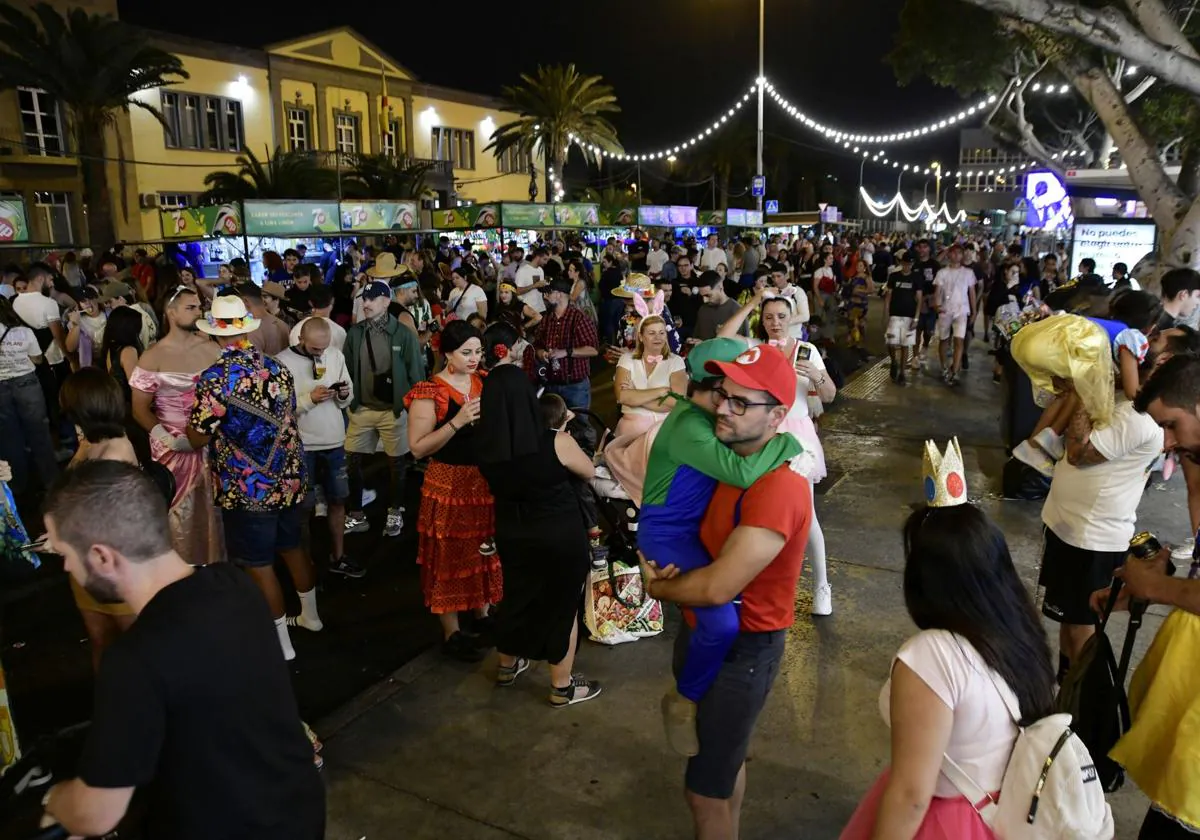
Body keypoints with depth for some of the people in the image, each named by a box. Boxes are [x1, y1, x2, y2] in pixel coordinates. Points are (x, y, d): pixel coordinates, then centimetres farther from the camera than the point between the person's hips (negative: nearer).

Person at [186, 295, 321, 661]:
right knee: (293, 547, 23)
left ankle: (282, 643, 17)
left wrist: (192, 419, 7)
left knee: (258, 565, 7)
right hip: (288, 477, 6)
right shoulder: (277, 367, 1)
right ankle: (309, 615, 40)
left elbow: (198, 438, -12)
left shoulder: (214, 378, -17)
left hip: (248, 487, -6)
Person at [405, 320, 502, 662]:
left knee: (485, 550, 17)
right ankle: (451, 634, 17)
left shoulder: (484, 382, 4)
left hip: (487, 480, 6)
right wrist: (457, 422, -26)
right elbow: (418, 448, -17)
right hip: (450, 484, -6)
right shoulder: (429, 393, -13)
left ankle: (482, 612, 36)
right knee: (451, 556, 4)